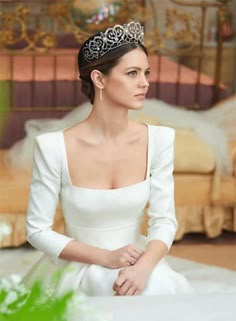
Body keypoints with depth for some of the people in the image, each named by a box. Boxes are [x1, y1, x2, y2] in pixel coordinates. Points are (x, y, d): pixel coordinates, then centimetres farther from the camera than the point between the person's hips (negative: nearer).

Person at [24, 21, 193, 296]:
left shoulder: (158, 139, -7)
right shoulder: (54, 147, -15)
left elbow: (164, 219, -5)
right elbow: (37, 230, -9)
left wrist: (144, 267, -24)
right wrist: (106, 257, -18)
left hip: (138, 264, 3)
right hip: (78, 271, -3)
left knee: (160, 290, -26)